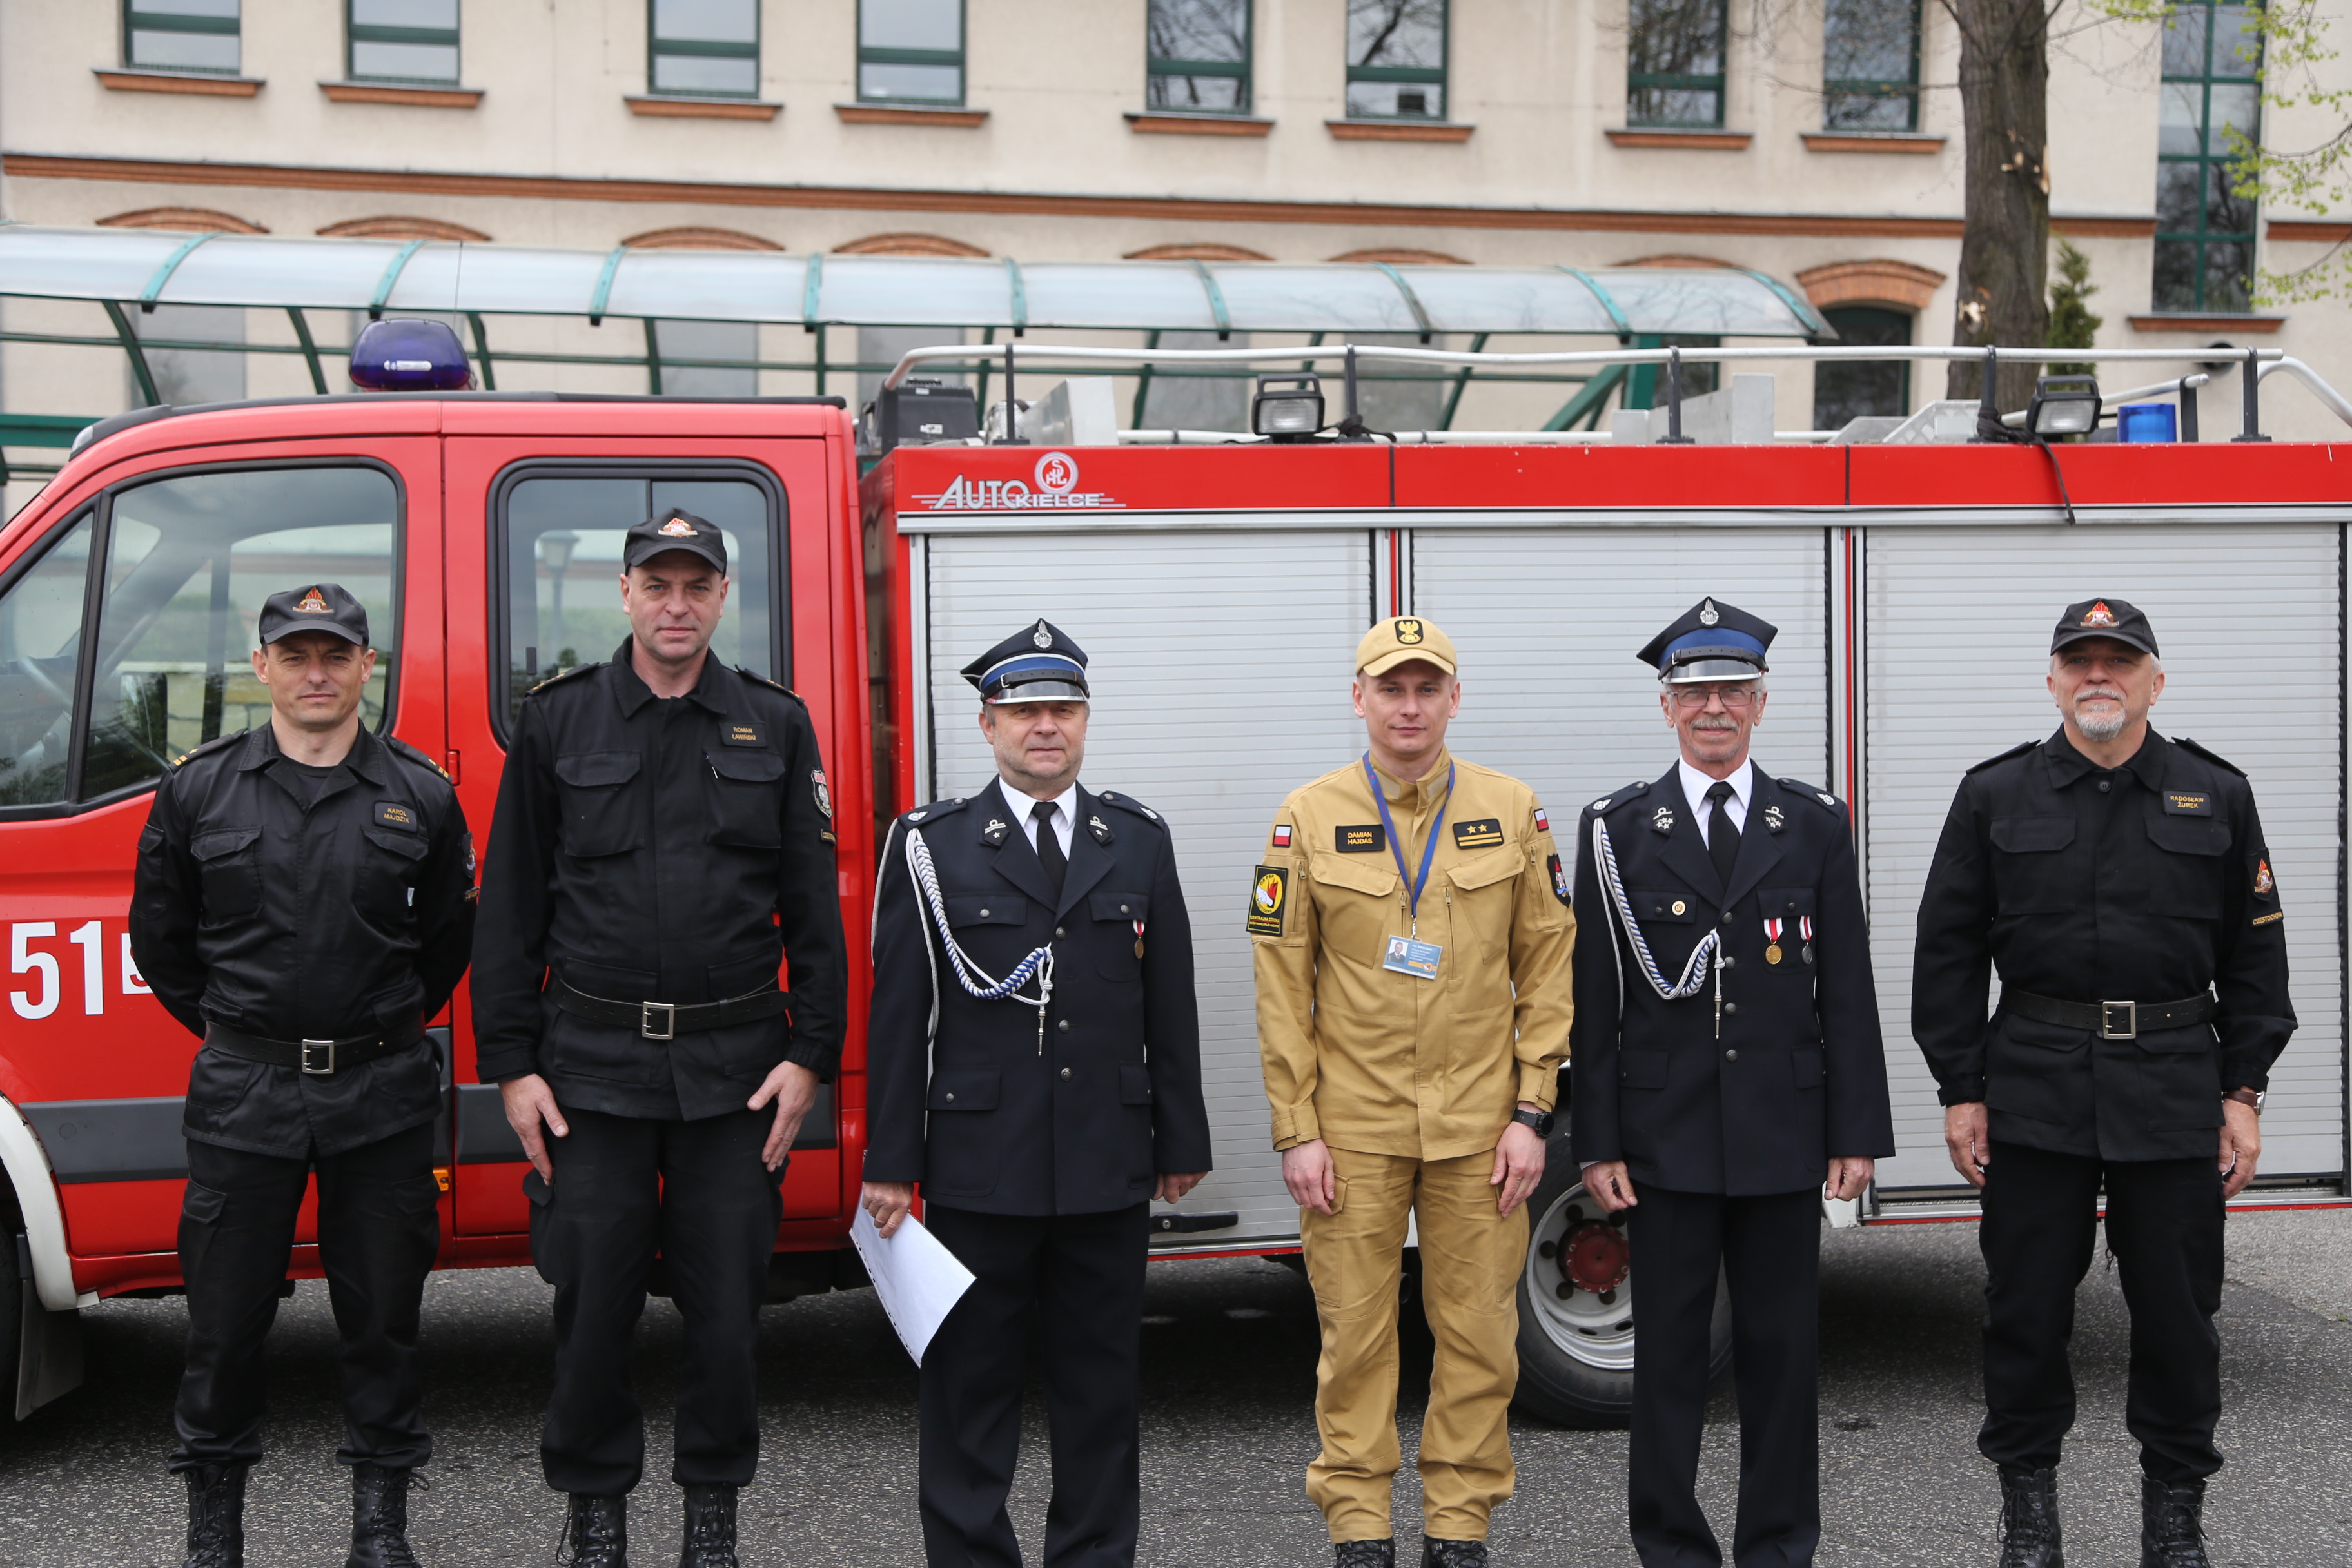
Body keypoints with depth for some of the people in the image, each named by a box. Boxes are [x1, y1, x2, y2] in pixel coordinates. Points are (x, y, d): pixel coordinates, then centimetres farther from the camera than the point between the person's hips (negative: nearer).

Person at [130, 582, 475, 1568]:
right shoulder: (197, 790, 3)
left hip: (382, 1093, 0)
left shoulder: (420, 795, 3)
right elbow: (159, 937, 13)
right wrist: (225, 1029, 13)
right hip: (241, 1094, 0)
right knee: (226, 1314, 6)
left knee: (383, 1311, 7)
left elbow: (447, 940, 14)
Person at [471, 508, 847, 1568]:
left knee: (726, 1300, 6)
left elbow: (813, 908, 6)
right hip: (592, 1065, 0)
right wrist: (511, 1064, -1)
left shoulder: (776, 727, 7)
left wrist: (810, 1054, -1)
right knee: (594, 1300, 5)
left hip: (736, 1069, 1)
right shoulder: (558, 722, 5)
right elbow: (511, 907, 4)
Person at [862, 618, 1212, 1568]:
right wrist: (889, 1162, -4)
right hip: (978, 1166, -2)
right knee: (970, 1383, 6)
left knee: (1102, 1381, 10)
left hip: (1110, 1170, 2)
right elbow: (899, 1013, -1)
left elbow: (1170, 1007, 10)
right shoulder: (930, 846, 0)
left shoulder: (1139, 839, 8)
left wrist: (1181, 1142, 8)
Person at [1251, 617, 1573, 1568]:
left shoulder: (1512, 811, 3)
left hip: (1478, 1129, 1)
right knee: (1355, 1331, 5)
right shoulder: (1308, 819, 0)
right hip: (1353, 1129, -1)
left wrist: (1531, 1115, -2)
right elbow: (1282, 984, 0)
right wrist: (1296, 1131, -4)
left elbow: (1547, 968, 4)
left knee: (1477, 1333, 6)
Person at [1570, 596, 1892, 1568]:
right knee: (1668, 1348, 6)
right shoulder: (1616, 830, 2)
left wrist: (1858, 1133, 0)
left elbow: (1848, 990, 5)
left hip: (1785, 1133, 1)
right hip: (1664, 1133, -1)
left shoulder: (1816, 825, 6)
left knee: (1782, 1348, 8)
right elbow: (1594, 998, 1)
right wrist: (1597, 1144, -4)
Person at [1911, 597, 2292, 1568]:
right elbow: (1947, 953, 4)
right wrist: (1960, 1092, -1)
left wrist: (2243, 1093, 2)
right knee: (2027, 1306, 5)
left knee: (2178, 1308, 7)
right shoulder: (1995, 797, 3)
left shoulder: (2217, 797, 6)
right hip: (2034, 1094, 0)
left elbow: (2254, 956, 8)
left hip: (2176, 1095, 1)